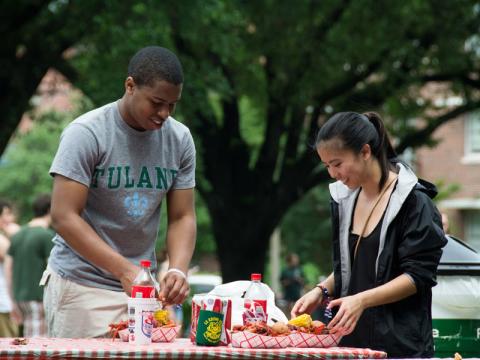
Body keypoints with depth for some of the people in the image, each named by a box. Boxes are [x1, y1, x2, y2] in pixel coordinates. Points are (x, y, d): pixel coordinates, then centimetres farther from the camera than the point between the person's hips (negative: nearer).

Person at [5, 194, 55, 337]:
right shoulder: (48, 236, -9)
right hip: (39, 298, -7)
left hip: (20, 298, 7)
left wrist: (14, 302, 18)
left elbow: (8, 269, 13)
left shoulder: (17, 235, 12)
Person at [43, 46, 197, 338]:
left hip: (140, 287, 5)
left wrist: (178, 270, -16)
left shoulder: (180, 139, 3)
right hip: (82, 286, -5)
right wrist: (125, 270, -26)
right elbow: (65, 218, -17)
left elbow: (183, 217, 5)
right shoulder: (86, 134, -12)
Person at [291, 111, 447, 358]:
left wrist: (361, 300, -23)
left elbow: (417, 276, -14)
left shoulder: (413, 201, -10)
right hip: (352, 338, 6)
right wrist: (321, 291, 4)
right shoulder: (344, 197, 12)